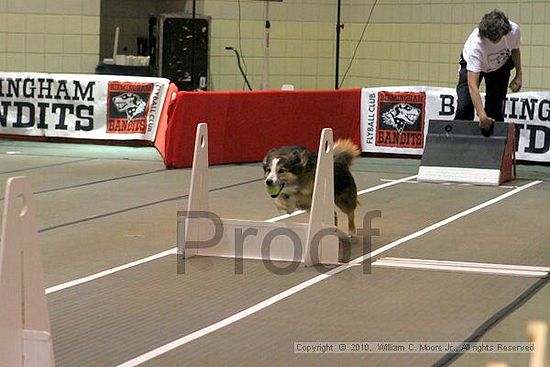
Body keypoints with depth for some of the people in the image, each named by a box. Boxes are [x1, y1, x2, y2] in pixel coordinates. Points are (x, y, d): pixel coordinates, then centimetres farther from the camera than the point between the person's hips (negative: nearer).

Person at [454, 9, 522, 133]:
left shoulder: (514, 30, -32)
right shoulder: (476, 45, -44)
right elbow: (472, 85, -48)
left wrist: (518, 75, -4)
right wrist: (482, 115, -54)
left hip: (501, 66, 3)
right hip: (472, 65, -3)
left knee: (496, 109, -6)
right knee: (464, 106, -17)